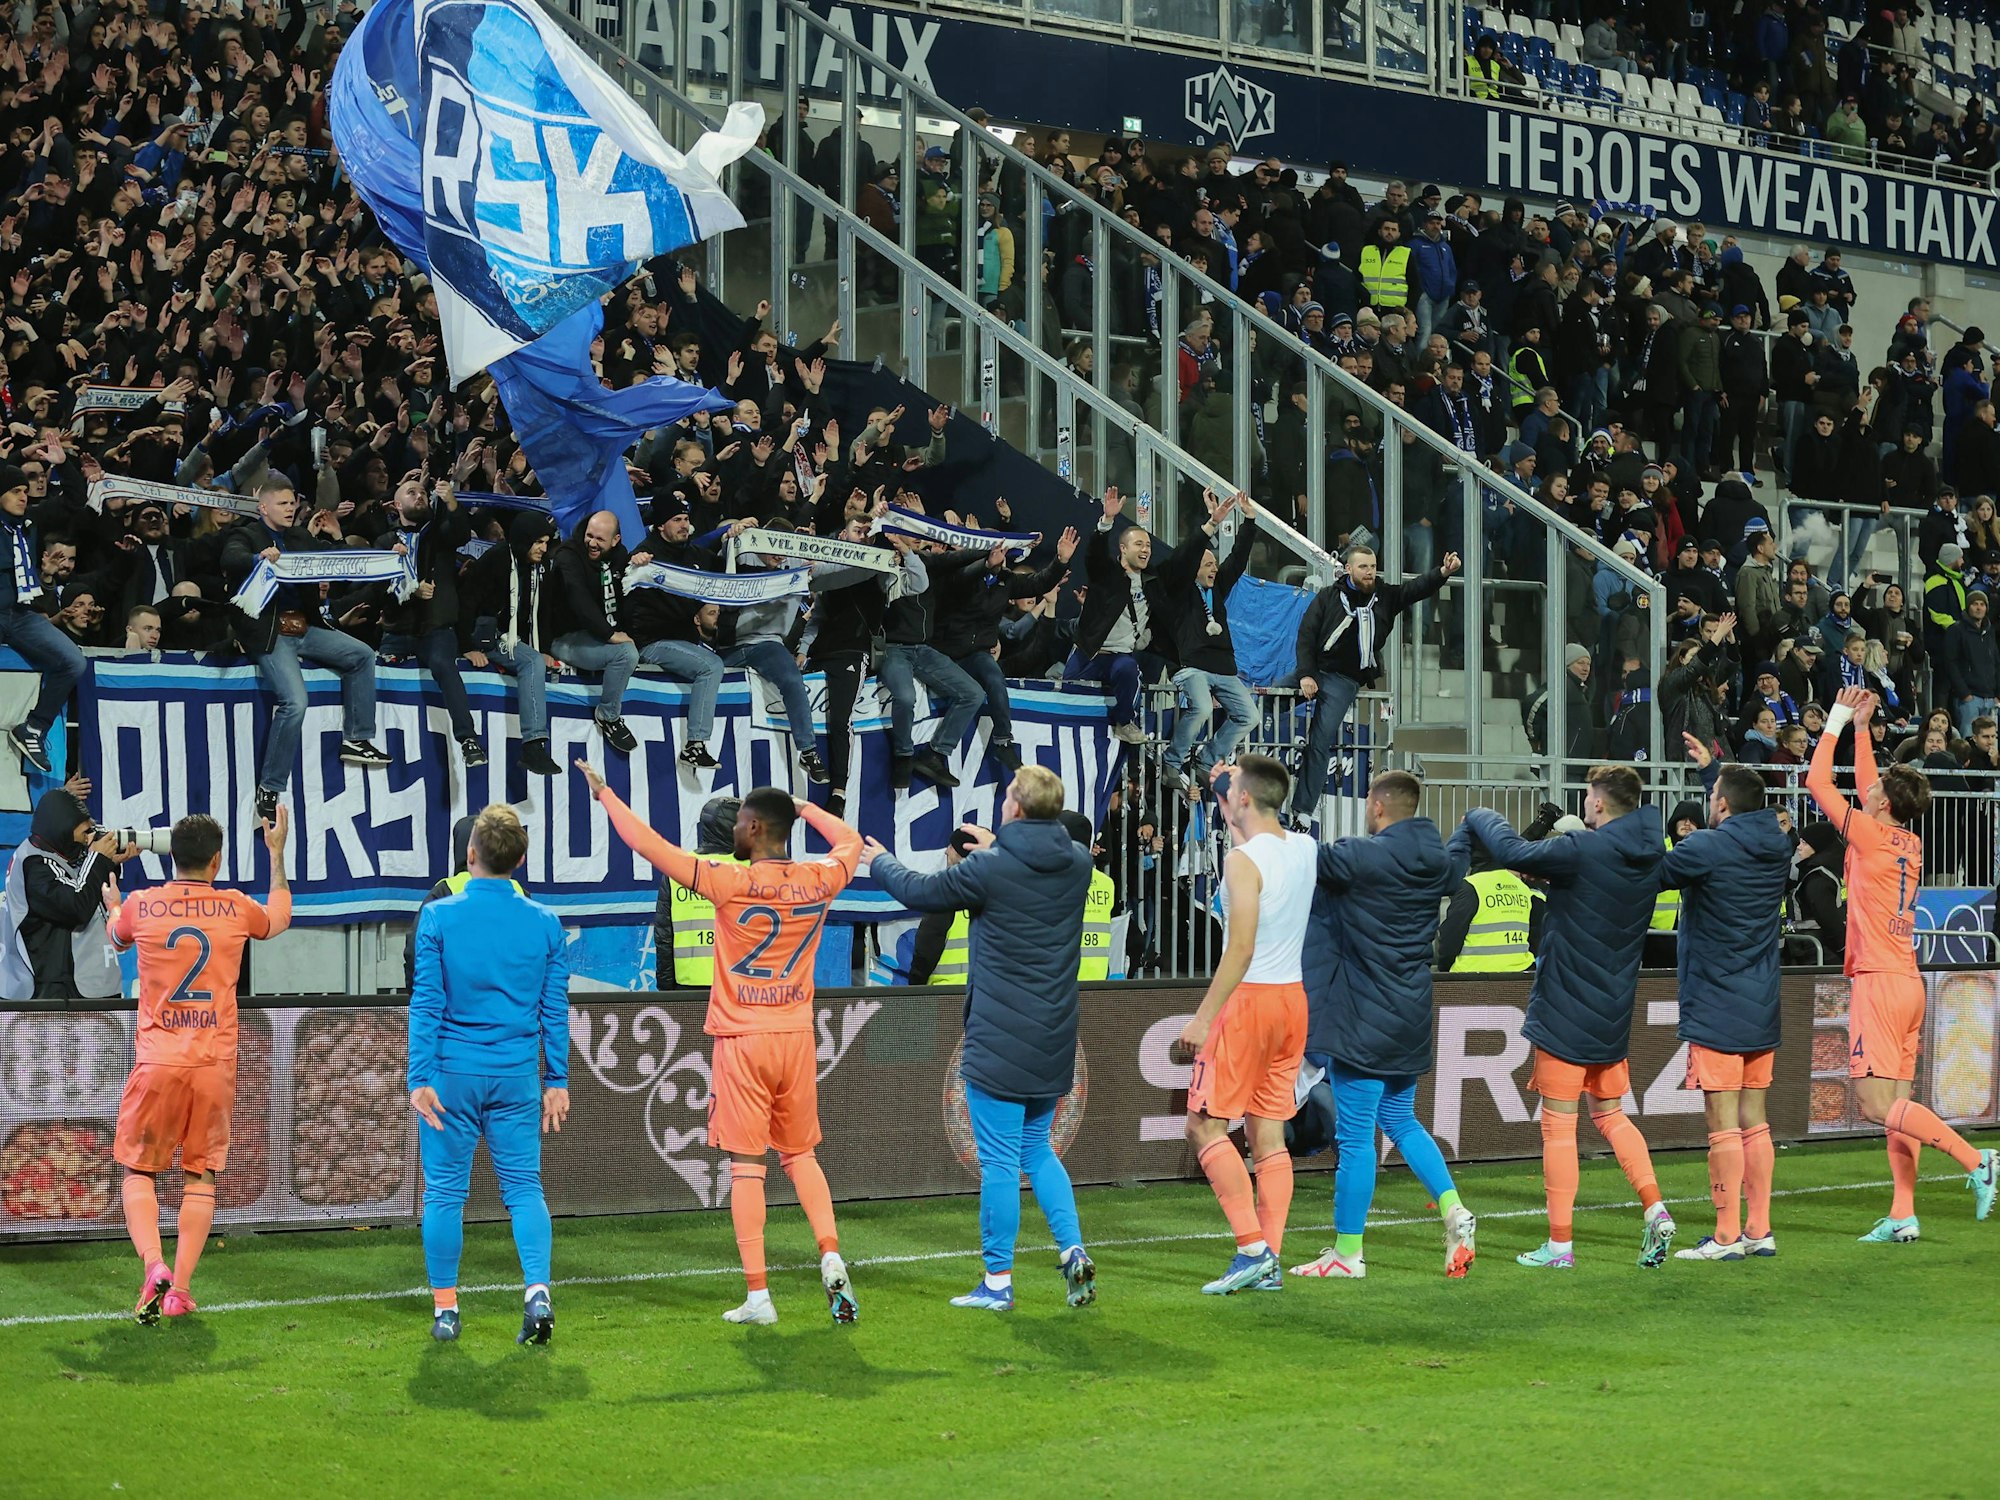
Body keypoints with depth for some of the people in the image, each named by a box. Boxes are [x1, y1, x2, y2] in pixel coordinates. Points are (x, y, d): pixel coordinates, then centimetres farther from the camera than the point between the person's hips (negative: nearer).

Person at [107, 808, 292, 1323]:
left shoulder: (140, 905, -1)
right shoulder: (236, 908, 1)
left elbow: (118, 934, 25)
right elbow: (279, 919, 25)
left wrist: (112, 904, 48)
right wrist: (277, 855, 36)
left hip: (157, 1062, -1)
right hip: (215, 1064, 1)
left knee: (139, 1169, 9)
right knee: (202, 1173, 11)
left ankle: (153, 1266, -14)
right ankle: (180, 1289, 4)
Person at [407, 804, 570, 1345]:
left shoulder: (439, 916, -5)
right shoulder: (545, 923, 1)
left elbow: (426, 1003, -7)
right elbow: (555, 1010, 4)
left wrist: (420, 1078, -5)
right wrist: (556, 1081, 10)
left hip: (451, 1075, -2)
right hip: (517, 1077, 2)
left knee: (444, 1190, 7)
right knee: (524, 1186, 8)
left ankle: (445, 1308, 11)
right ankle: (537, 1290, -10)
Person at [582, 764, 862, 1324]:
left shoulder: (731, 881, -12)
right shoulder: (819, 880, 0)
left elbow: (648, 844, -8)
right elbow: (851, 841, 24)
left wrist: (604, 793, 3)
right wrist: (805, 808, 33)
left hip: (743, 1041, -4)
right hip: (797, 1039, 4)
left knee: (746, 1165, -1)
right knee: (800, 1154, 17)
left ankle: (758, 1295, -3)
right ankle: (831, 1257, -1)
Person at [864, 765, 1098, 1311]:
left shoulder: (990, 869, -14)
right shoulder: (1078, 863, 1)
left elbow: (921, 891, 2)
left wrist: (878, 861, 21)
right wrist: (996, 849, 35)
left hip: (998, 1041, -6)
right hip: (1054, 1041, 6)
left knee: (999, 1160, 0)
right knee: (1038, 1149, 19)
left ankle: (998, 1281, 6)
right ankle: (1073, 1250, 6)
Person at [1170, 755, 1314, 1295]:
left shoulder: (1243, 862, -16)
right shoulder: (1306, 849, 6)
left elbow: (1241, 950, -21)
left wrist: (1203, 1017, -18)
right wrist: (1227, 797, 31)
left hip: (1249, 1000, -8)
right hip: (1293, 998, 8)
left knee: (1204, 1123, 0)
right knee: (1269, 1134, 9)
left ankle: (1253, 1247, -9)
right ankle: (1270, 1263, 7)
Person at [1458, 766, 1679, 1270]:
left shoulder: (1583, 851, -20)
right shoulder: (1648, 858, 5)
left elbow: (1513, 853, -25)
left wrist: (1481, 817, -6)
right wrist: (1547, 875, 11)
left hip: (1565, 1013, -7)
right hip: (1614, 1017, 7)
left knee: (1558, 1127, 1)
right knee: (1610, 1115, 20)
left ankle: (1560, 1243, 4)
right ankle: (1655, 1210, 5)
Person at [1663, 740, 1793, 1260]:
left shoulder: (1705, 848, -15)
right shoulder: (1777, 847, 7)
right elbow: (1745, 816, 29)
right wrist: (1711, 767, 38)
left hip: (1715, 1010, -7)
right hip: (1761, 1009, 7)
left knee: (1723, 1124, -5)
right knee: (1754, 1121, 11)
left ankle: (1726, 1236, -3)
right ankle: (1760, 1230, 13)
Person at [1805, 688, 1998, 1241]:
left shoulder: (1870, 835, -10)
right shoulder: (1909, 842, 11)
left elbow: (1817, 781, -3)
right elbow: (1870, 789, 27)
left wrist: (1837, 719, 5)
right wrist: (1860, 727, 28)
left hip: (1879, 982, -9)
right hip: (1907, 982, 9)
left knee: (1878, 1104, -12)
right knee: (1895, 1102, 7)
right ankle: (1902, 1215, 4)